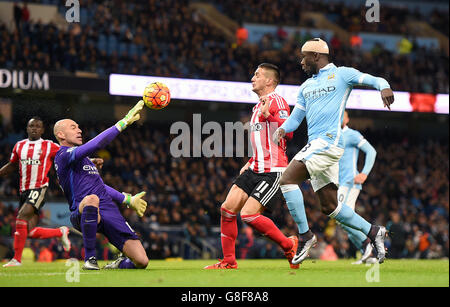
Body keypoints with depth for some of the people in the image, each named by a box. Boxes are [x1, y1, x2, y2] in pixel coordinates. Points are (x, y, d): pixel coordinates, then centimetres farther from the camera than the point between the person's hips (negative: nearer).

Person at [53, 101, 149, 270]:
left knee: (141, 261, -11)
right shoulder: (64, 155, -2)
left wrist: (127, 199, 27)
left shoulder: (83, 158, 29)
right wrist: (123, 122, -13)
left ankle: (120, 264, 26)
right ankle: (90, 259, -28)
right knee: (91, 199, -46)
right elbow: (96, 144, -16)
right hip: (83, 216, -7)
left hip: (109, 212, 7)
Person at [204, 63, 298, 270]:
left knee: (248, 214, -17)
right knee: (228, 208, 0)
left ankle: (289, 245, 1)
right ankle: (229, 261, 8)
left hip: (273, 171, -9)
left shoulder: (276, 102, -9)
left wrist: (267, 114, -32)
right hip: (255, 169, 9)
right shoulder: (258, 107, 21)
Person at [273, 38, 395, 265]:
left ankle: (305, 235, -16)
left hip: (329, 141, -8)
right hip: (315, 145, 8)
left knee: (287, 180, -20)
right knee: (329, 207, 5)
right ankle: (372, 231, 15)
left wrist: (384, 87, -27)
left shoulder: (341, 74, 4)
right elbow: (295, 118, 24)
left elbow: (375, 81, -3)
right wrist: (282, 129, 2)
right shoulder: (306, 87, 25)